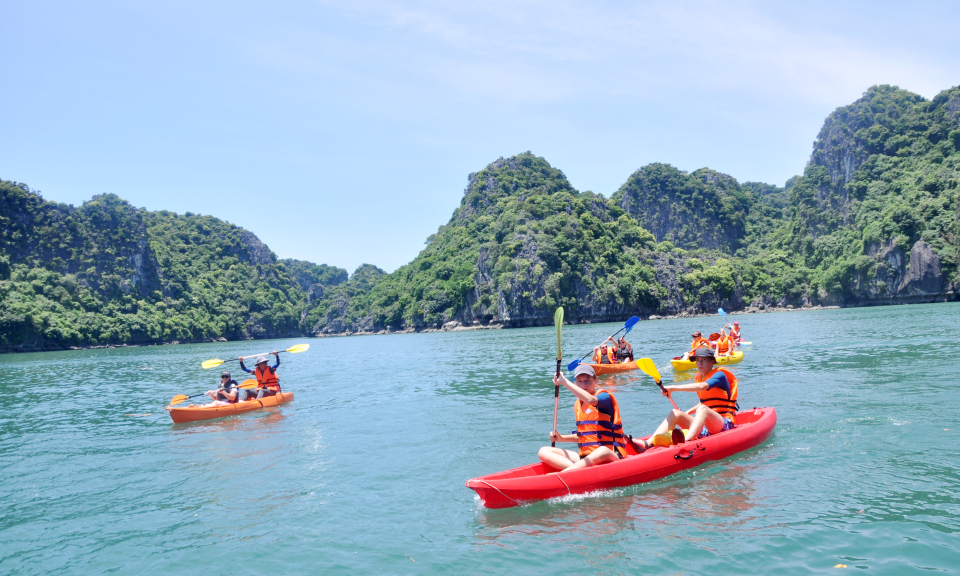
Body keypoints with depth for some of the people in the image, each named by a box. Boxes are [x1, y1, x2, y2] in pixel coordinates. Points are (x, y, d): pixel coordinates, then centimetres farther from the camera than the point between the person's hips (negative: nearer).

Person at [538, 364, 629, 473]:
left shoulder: (605, 397, -6)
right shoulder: (577, 405, 14)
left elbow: (590, 400, -32)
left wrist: (564, 381, -28)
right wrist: (562, 438, 7)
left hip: (610, 456, -7)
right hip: (585, 457, 7)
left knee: (603, 451, -42)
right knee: (544, 452, -8)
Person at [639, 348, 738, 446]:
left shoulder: (719, 375, -6)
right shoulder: (699, 377, 16)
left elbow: (701, 386, -27)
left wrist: (673, 388, -31)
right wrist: (687, 413, 18)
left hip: (724, 424, -7)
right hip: (705, 427, 7)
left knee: (702, 409, -35)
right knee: (676, 413, -14)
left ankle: (684, 442, -60)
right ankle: (648, 443, -35)